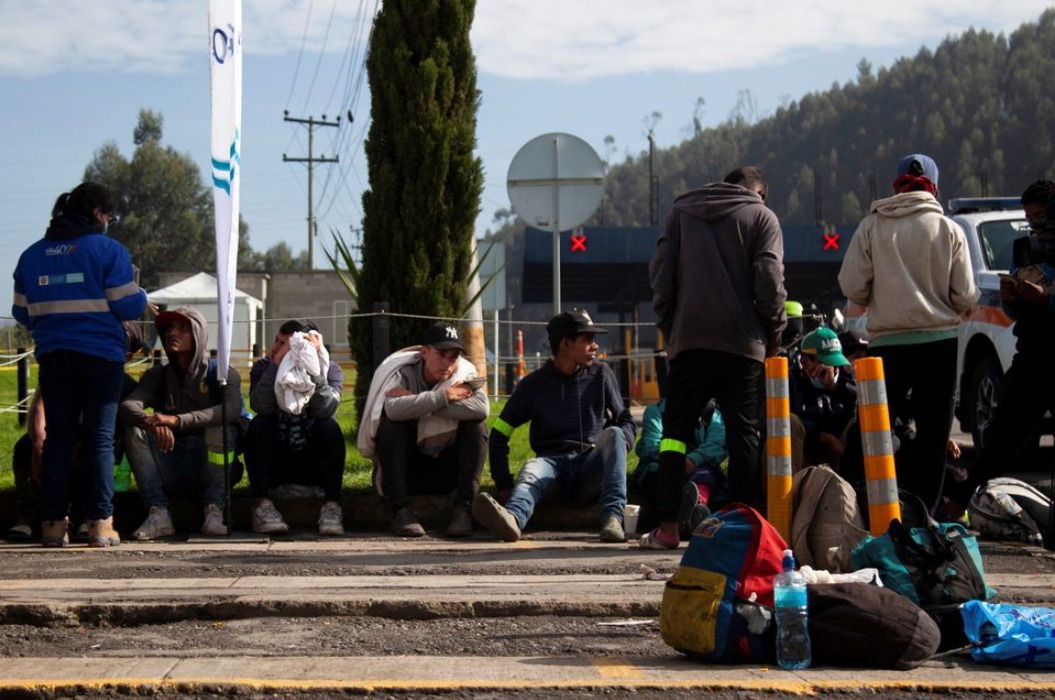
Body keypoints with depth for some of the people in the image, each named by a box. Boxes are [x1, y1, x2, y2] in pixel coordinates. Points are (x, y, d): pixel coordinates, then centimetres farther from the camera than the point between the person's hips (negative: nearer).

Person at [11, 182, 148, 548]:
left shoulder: (32, 254, 9)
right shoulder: (109, 250, -6)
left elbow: (22, 313, 11)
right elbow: (127, 306, -9)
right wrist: (142, 298, 13)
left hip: (53, 356, 4)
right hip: (101, 356, -4)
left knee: (57, 438, 8)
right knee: (100, 438, 0)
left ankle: (53, 522, 6)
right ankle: (100, 523, -3)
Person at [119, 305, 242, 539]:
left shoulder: (221, 374, -1)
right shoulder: (158, 376, 10)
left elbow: (232, 410, -23)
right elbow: (127, 406, -10)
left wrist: (177, 420, -35)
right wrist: (151, 423, -35)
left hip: (212, 467, -3)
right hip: (171, 475, 3)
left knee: (220, 427, -28)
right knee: (133, 430, -17)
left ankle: (214, 511, -28)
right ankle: (158, 514, -26)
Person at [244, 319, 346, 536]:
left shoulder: (330, 370, -7)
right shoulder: (264, 368, -5)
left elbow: (325, 409, -28)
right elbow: (261, 406, -26)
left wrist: (313, 366, -31)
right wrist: (277, 365, -32)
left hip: (315, 465, -1)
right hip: (274, 465, 1)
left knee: (329, 426, -28)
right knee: (258, 425, -25)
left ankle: (332, 506, -28)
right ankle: (261, 505, -28)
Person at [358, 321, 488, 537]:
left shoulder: (464, 373, -7)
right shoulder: (402, 373, -13)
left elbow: (483, 408, -31)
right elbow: (394, 409, -37)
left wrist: (415, 401, -29)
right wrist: (444, 396, -31)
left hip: (445, 472, 2)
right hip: (405, 468, -2)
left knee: (476, 425, -20)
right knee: (390, 422, -29)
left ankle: (463, 508, -22)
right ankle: (401, 510, -29)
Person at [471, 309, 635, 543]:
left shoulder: (601, 374, 9)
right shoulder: (534, 384, 4)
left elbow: (626, 420, 15)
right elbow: (499, 434, 4)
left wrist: (622, 443, -10)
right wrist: (504, 485, -7)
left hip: (592, 467, 1)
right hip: (554, 460, -1)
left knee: (614, 434, -27)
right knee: (532, 469, -33)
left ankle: (613, 518, -43)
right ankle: (512, 518, -68)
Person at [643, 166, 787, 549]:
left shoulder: (681, 211, 13)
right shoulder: (762, 217, 5)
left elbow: (660, 273, 7)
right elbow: (769, 282, -5)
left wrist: (668, 327, 12)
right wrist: (774, 334, 6)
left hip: (689, 339, 2)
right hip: (743, 342, -2)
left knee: (675, 429, 6)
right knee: (743, 434, 3)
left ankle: (667, 527, -2)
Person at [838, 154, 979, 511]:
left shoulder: (872, 226, -3)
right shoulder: (949, 230, -2)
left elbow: (852, 286, -6)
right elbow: (965, 296, -4)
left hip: (887, 341, 0)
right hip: (939, 339, 0)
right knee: (933, 432, 7)